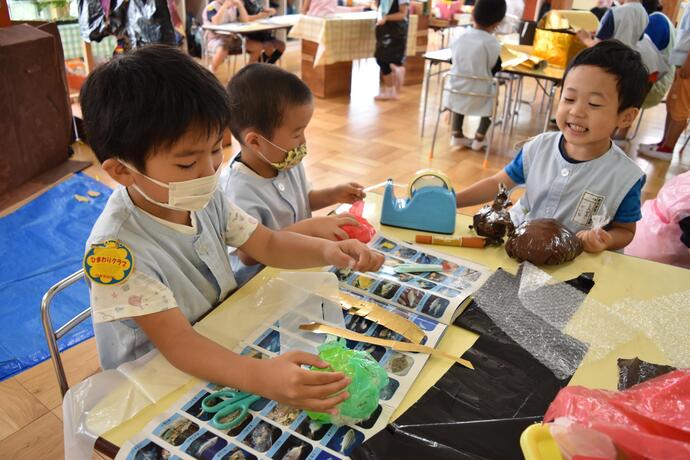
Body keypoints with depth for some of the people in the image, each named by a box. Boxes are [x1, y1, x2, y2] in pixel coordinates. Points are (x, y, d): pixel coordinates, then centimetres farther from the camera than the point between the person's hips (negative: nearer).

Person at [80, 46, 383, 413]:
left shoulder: (204, 198, -6)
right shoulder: (116, 248, -28)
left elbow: (267, 244, 3)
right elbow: (176, 342, -31)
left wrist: (326, 251, -16)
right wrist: (259, 376, -47)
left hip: (223, 348, 7)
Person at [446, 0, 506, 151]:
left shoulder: (460, 37, -4)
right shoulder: (492, 43, -14)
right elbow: (496, 69, -3)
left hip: (455, 91, 3)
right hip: (479, 95, -3)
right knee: (493, 97, 28)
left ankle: (456, 135, 33)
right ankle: (479, 138, 27)